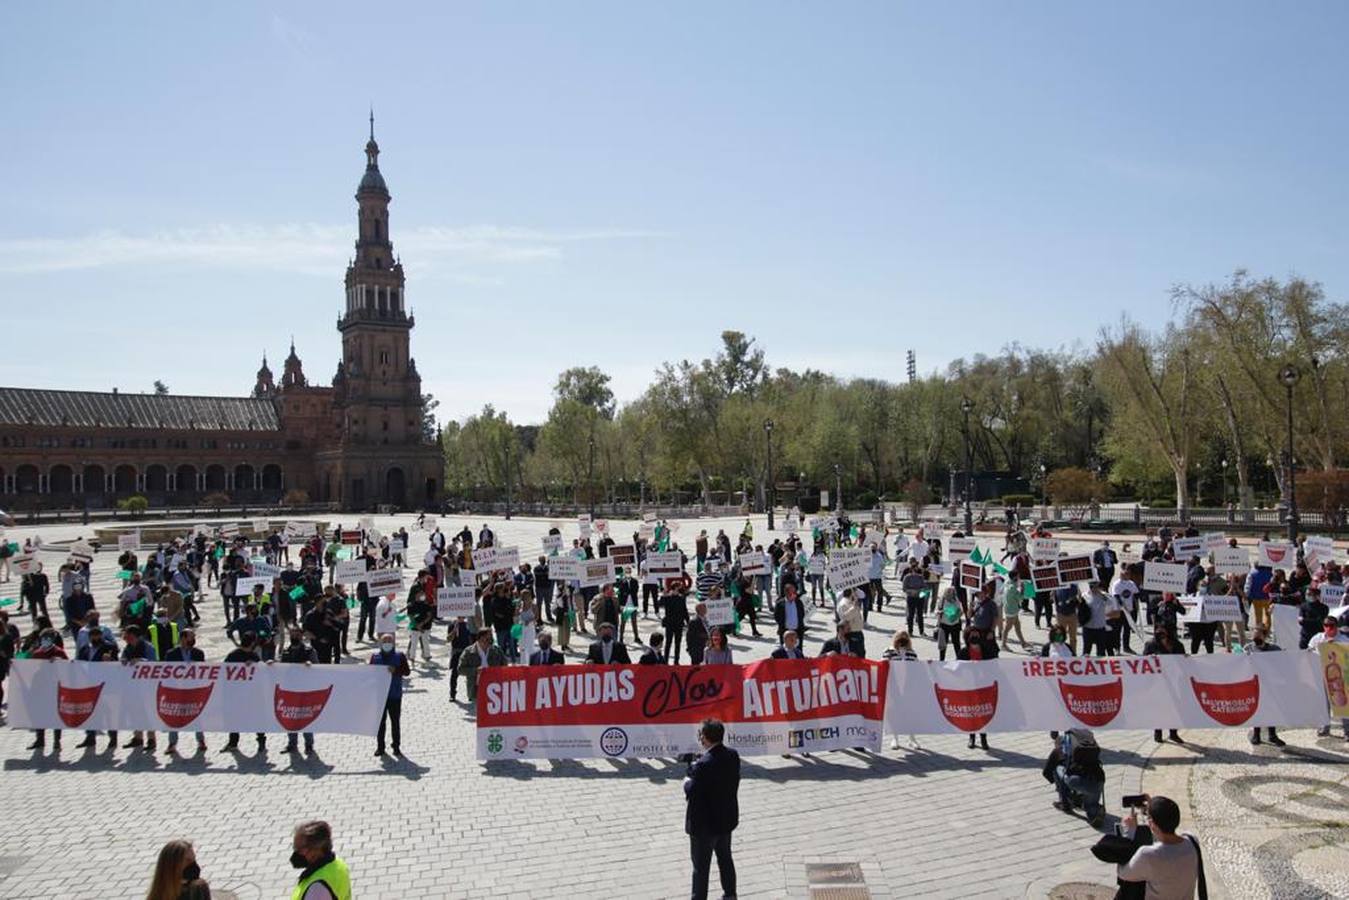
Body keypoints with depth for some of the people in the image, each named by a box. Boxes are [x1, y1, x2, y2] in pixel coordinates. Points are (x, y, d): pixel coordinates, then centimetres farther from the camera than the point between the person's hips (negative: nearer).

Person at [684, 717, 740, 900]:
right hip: (727, 818, 8)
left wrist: (687, 782, -3)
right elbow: (733, 783, 3)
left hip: (704, 823, -7)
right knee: (725, 858, 26)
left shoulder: (704, 764, -30)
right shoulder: (733, 755, -7)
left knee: (701, 866, 9)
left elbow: (691, 792, -25)